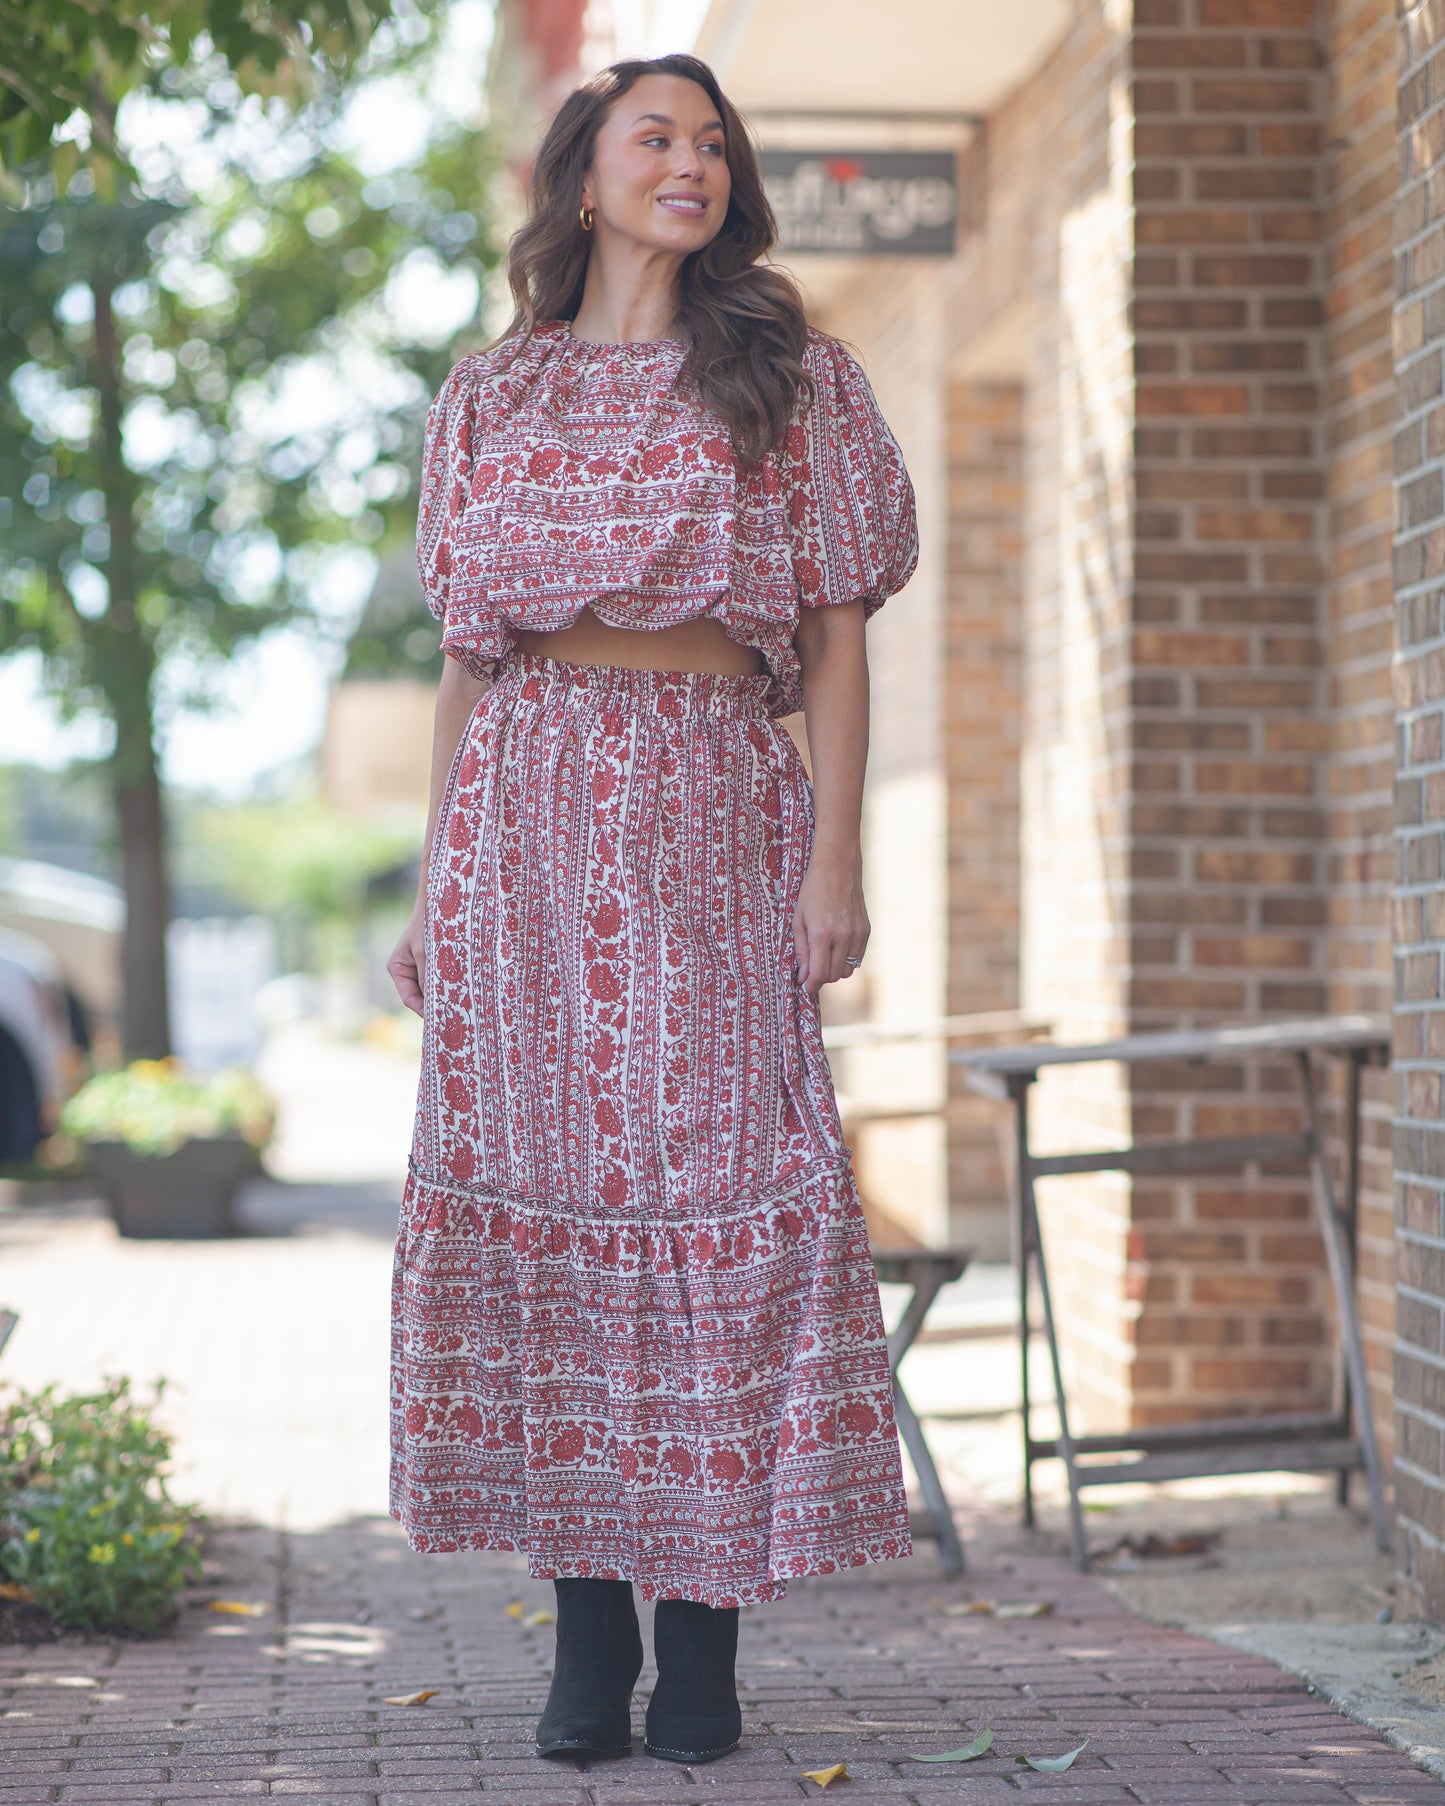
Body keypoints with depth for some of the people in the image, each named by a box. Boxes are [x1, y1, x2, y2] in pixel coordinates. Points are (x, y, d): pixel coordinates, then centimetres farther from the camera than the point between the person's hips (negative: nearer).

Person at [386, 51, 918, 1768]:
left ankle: (701, 1643, -2)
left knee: (718, 1187, -8)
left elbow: (836, 636, 5)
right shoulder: (492, 394, 15)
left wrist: (835, 855, -6)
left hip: (716, 813, -2)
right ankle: (586, 1642, 6)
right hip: (528, 809, 2)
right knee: (543, 1188, -2)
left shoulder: (791, 379, 10)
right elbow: (466, 657, 15)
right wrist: (433, 885, 9)